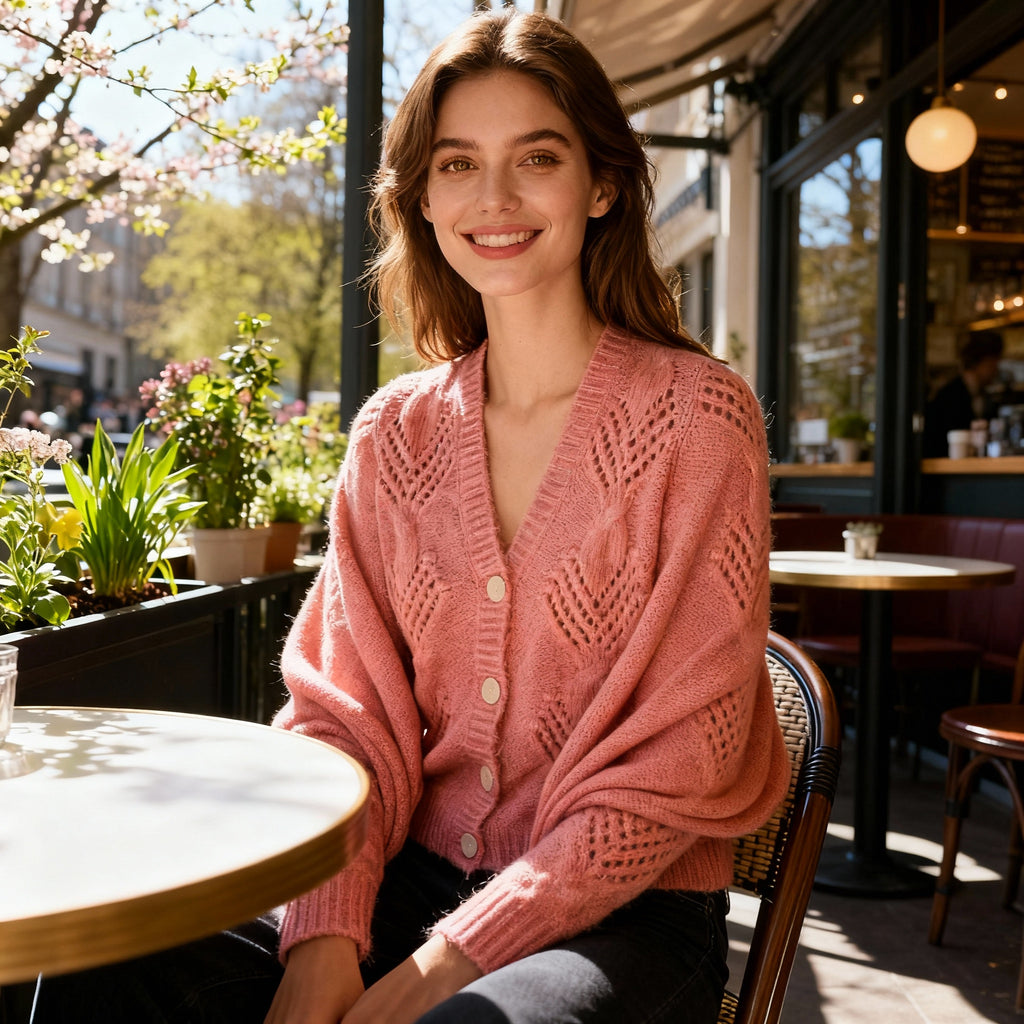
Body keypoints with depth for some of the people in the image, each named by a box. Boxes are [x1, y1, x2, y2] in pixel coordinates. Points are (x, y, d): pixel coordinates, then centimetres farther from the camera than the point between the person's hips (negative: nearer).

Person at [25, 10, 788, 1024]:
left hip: (625, 910, -3)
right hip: (416, 878, 4)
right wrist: (324, 937, -14)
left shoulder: (695, 415, -8)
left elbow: (675, 767, -12)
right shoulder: (394, 434, 5)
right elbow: (348, 710, 3)